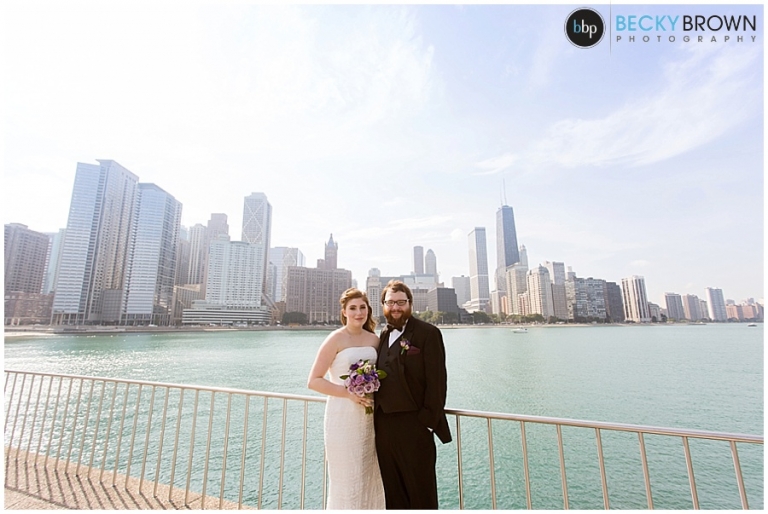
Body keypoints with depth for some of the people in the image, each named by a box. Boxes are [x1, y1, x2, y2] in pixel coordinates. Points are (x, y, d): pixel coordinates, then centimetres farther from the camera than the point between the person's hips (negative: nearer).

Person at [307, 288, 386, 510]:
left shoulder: (374, 339, 4)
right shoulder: (336, 339, -11)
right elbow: (313, 381, -13)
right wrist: (349, 393, -21)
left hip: (369, 418, 5)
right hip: (343, 418, -5)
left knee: (369, 478, 18)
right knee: (346, 481, 9)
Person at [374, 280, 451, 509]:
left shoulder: (428, 333, -10)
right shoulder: (383, 336, 10)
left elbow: (437, 380, -13)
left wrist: (429, 420, -15)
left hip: (414, 426, -6)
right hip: (383, 426, 6)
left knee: (421, 492, 12)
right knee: (392, 492, 21)